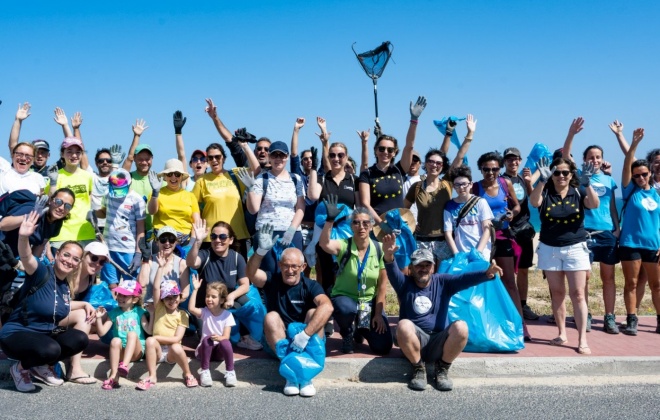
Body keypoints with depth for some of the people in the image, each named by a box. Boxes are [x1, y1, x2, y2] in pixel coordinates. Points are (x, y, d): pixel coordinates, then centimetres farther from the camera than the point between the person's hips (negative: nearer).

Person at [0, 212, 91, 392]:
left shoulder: (65, 285, 5)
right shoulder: (42, 272, -18)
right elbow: (26, 257, -40)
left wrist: (85, 304, 16)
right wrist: (23, 237, -60)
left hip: (46, 334, 7)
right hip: (16, 334, -7)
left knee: (80, 339, -13)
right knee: (50, 349, -36)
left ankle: (41, 366, 10)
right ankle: (20, 368, -2)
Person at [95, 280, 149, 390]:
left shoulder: (139, 312, 7)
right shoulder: (114, 313, 11)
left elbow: (149, 330, -5)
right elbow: (102, 332, 3)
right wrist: (99, 318, -10)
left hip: (136, 351, -2)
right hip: (120, 351, 2)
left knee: (132, 334, -31)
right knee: (115, 340, -31)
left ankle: (124, 365, -46)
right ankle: (114, 376, -36)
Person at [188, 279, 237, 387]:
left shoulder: (227, 315, -3)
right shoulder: (204, 312, 1)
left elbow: (226, 337, -11)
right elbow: (191, 308, -21)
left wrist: (220, 338, -35)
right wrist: (195, 289, -21)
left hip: (220, 351, -1)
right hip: (205, 350, 1)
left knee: (225, 342, -34)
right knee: (207, 339, -33)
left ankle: (230, 372, -23)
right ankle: (204, 371, -25)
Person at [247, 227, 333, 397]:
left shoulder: (311, 286, -9)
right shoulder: (272, 280, -3)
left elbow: (327, 307, -30)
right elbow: (251, 273, -25)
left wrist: (305, 334, -41)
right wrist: (261, 251, -44)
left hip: (308, 342, -1)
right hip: (279, 341, 1)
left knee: (314, 313, -25)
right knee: (271, 317, -25)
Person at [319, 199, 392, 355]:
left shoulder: (379, 249, -7)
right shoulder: (343, 246, -13)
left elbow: (382, 285, -4)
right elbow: (324, 244, -36)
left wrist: (378, 314, -7)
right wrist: (330, 219, -49)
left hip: (370, 302, 2)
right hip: (344, 298, -2)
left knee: (383, 347, -10)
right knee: (347, 309, -40)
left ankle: (361, 329, 25)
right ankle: (347, 333, -2)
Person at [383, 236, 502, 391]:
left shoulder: (443, 282, 6)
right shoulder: (405, 284, 2)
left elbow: (465, 279, -12)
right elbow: (393, 273, -20)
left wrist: (486, 274, -34)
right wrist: (388, 257, -44)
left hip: (439, 343, 1)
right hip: (414, 341, -1)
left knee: (461, 327, -28)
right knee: (404, 325, -33)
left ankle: (442, 369, -7)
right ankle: (419, 369, -11)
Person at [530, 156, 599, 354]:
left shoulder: (578, 192, -1)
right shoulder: (545, 192, -2)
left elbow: (594, 204, -19)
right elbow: (534, 202, -24)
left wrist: (588, 183, -35)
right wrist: (542, 180, -38)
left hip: (575, 248, -1)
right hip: (550, 249, 1)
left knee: (577, 294, -4)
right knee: (557, 293, 9)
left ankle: (582, 340, -2)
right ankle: (562, 334, 20)